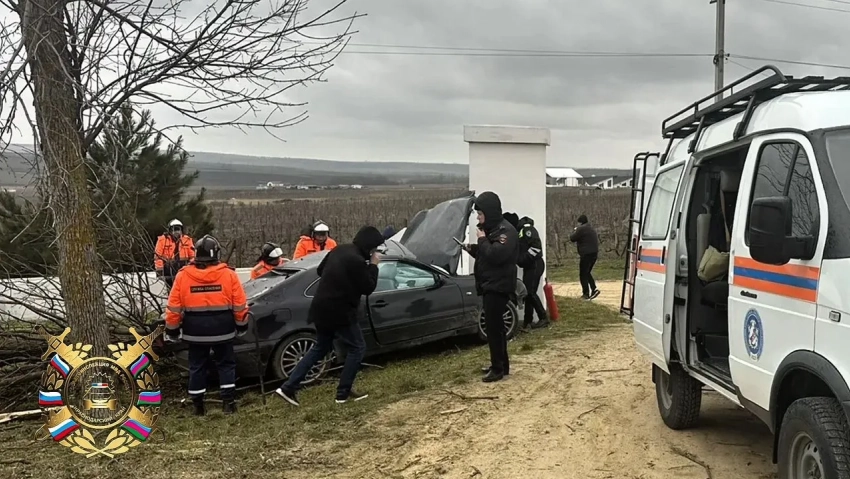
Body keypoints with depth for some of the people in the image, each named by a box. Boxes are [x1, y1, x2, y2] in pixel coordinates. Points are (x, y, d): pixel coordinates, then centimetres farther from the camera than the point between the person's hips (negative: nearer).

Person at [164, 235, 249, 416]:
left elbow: (174, 307, -2)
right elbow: (240, 305, -2)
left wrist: (172, 330, 9)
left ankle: (198, 406, 16)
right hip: (222, 330, -1)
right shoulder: (228, 274, -6)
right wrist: (241, 325, 12)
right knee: (226, 364, 12)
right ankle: (228, 402, 8)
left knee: (197, 367, 12)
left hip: (195, 331, 1)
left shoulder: (183, 275, -4)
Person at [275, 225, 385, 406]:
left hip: (322, 308, 9)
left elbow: (320, 270, 21)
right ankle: (343, 393, 9)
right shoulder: (357, 260, -20)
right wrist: (373, 265, -2)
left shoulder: (339, 250, 8)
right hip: (339, 312, -9)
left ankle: (289, 387, 15)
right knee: (357, 347, 7)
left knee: (321, 348, 20)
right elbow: (368, 288, -11)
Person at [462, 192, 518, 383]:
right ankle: (501, 364, 24)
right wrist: (472, 249, 5)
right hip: (489, 285, 10)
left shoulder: (506, 230, -17)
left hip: (499, 287, -10)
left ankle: (498, 368, -3)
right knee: (495, 326, 15)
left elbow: (496, 255, -29)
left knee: (493, 326, -9)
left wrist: (482, 239, -17)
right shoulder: (491, 229, 15)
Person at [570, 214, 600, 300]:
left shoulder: (581, 229, -12)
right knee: (587, 273, 19)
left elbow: (572, 238, -8)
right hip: (594, 253, 9)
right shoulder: (591, 228, 17)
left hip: (586, 254, -9)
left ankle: (586, 293, 0)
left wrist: (574, 231, 12)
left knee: (583, 274, 1)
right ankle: (594, 289, 7)